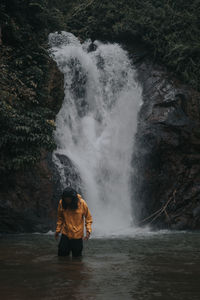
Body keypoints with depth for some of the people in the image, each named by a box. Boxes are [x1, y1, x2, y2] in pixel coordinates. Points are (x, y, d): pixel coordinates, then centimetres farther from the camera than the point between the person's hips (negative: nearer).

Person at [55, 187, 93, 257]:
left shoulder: (82, 203, -12)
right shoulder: (61, 203, -7)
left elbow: (88, 218, -2)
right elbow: (60, 218, 7)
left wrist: (88, 231, -12)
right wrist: (57, 230, 5)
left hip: (77, 235, -2)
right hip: (65, 234, 2)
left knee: (76, 255, 5)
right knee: (61, 254, 4)